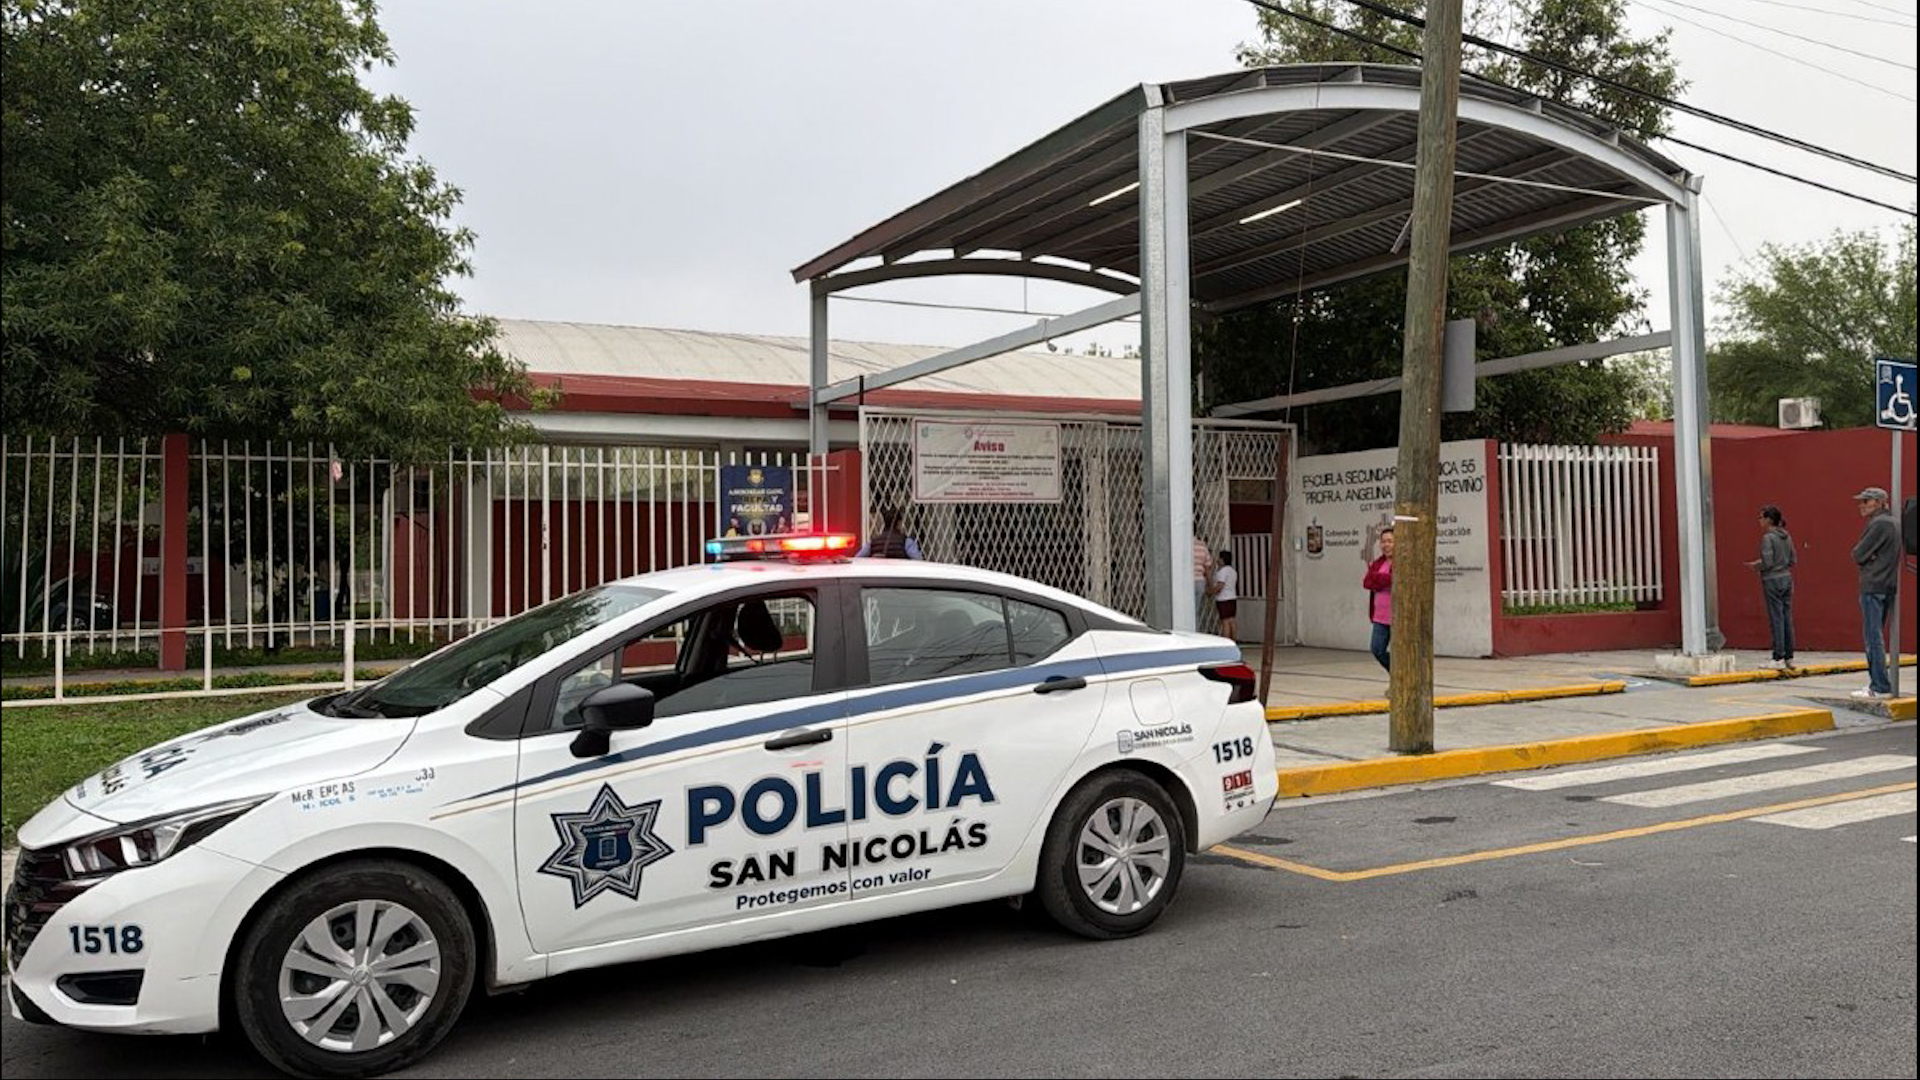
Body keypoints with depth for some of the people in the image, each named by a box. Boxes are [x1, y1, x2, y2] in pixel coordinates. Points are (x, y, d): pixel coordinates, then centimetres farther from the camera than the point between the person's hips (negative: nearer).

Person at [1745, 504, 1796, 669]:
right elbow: (1793, 560, 11)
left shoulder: (1767, 538, -14)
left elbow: (1767, 563, -18)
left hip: (1772, 581, -7)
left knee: (1776, 619, -4)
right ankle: (1789, 657, 13)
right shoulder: (1787, 536, 8)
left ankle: (1779, 658, -1)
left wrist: (1756, 565, -1)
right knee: (1787, 618, 10)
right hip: (1786, 579, 7)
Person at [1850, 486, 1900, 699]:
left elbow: (1858, 555, -15)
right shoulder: (1890, 523, 18)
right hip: (1887, 586, 10)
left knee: (1873, 636, -8)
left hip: (1873, 587, -10)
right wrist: (1866, 555, -2)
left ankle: (1881, 687, -9)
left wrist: (1858, 553, 3)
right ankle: (1877, 684, 18)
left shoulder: (1879, 524, -13)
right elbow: (1859, 554, 16)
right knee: (1875, 637, 14)